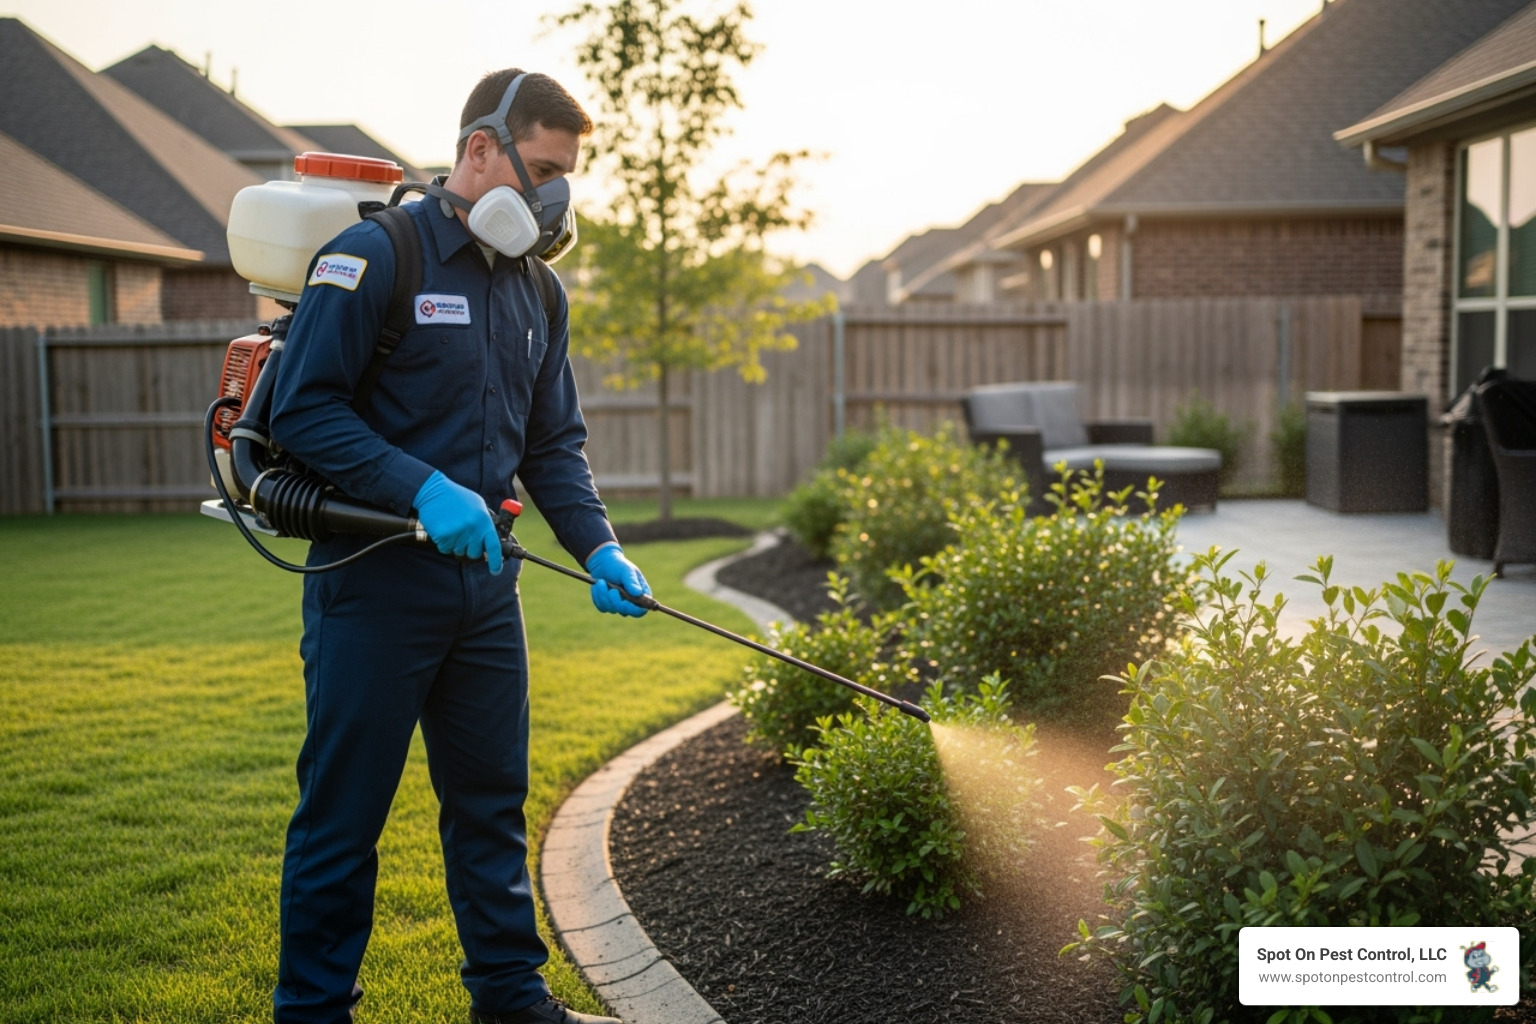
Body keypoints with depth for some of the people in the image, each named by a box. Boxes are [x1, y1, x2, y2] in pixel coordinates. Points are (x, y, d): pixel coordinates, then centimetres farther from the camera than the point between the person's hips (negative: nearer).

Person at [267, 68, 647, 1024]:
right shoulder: (374, 256, -9)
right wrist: (424, 489, -24)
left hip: (485, 580, 7)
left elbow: (555, 443, 16)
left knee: (493, 799, 14)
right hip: (375, 578, -7)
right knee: (344, 808, 2)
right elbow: (303, 409, -14)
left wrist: (599, 548, 1)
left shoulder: (538, 291, 13)